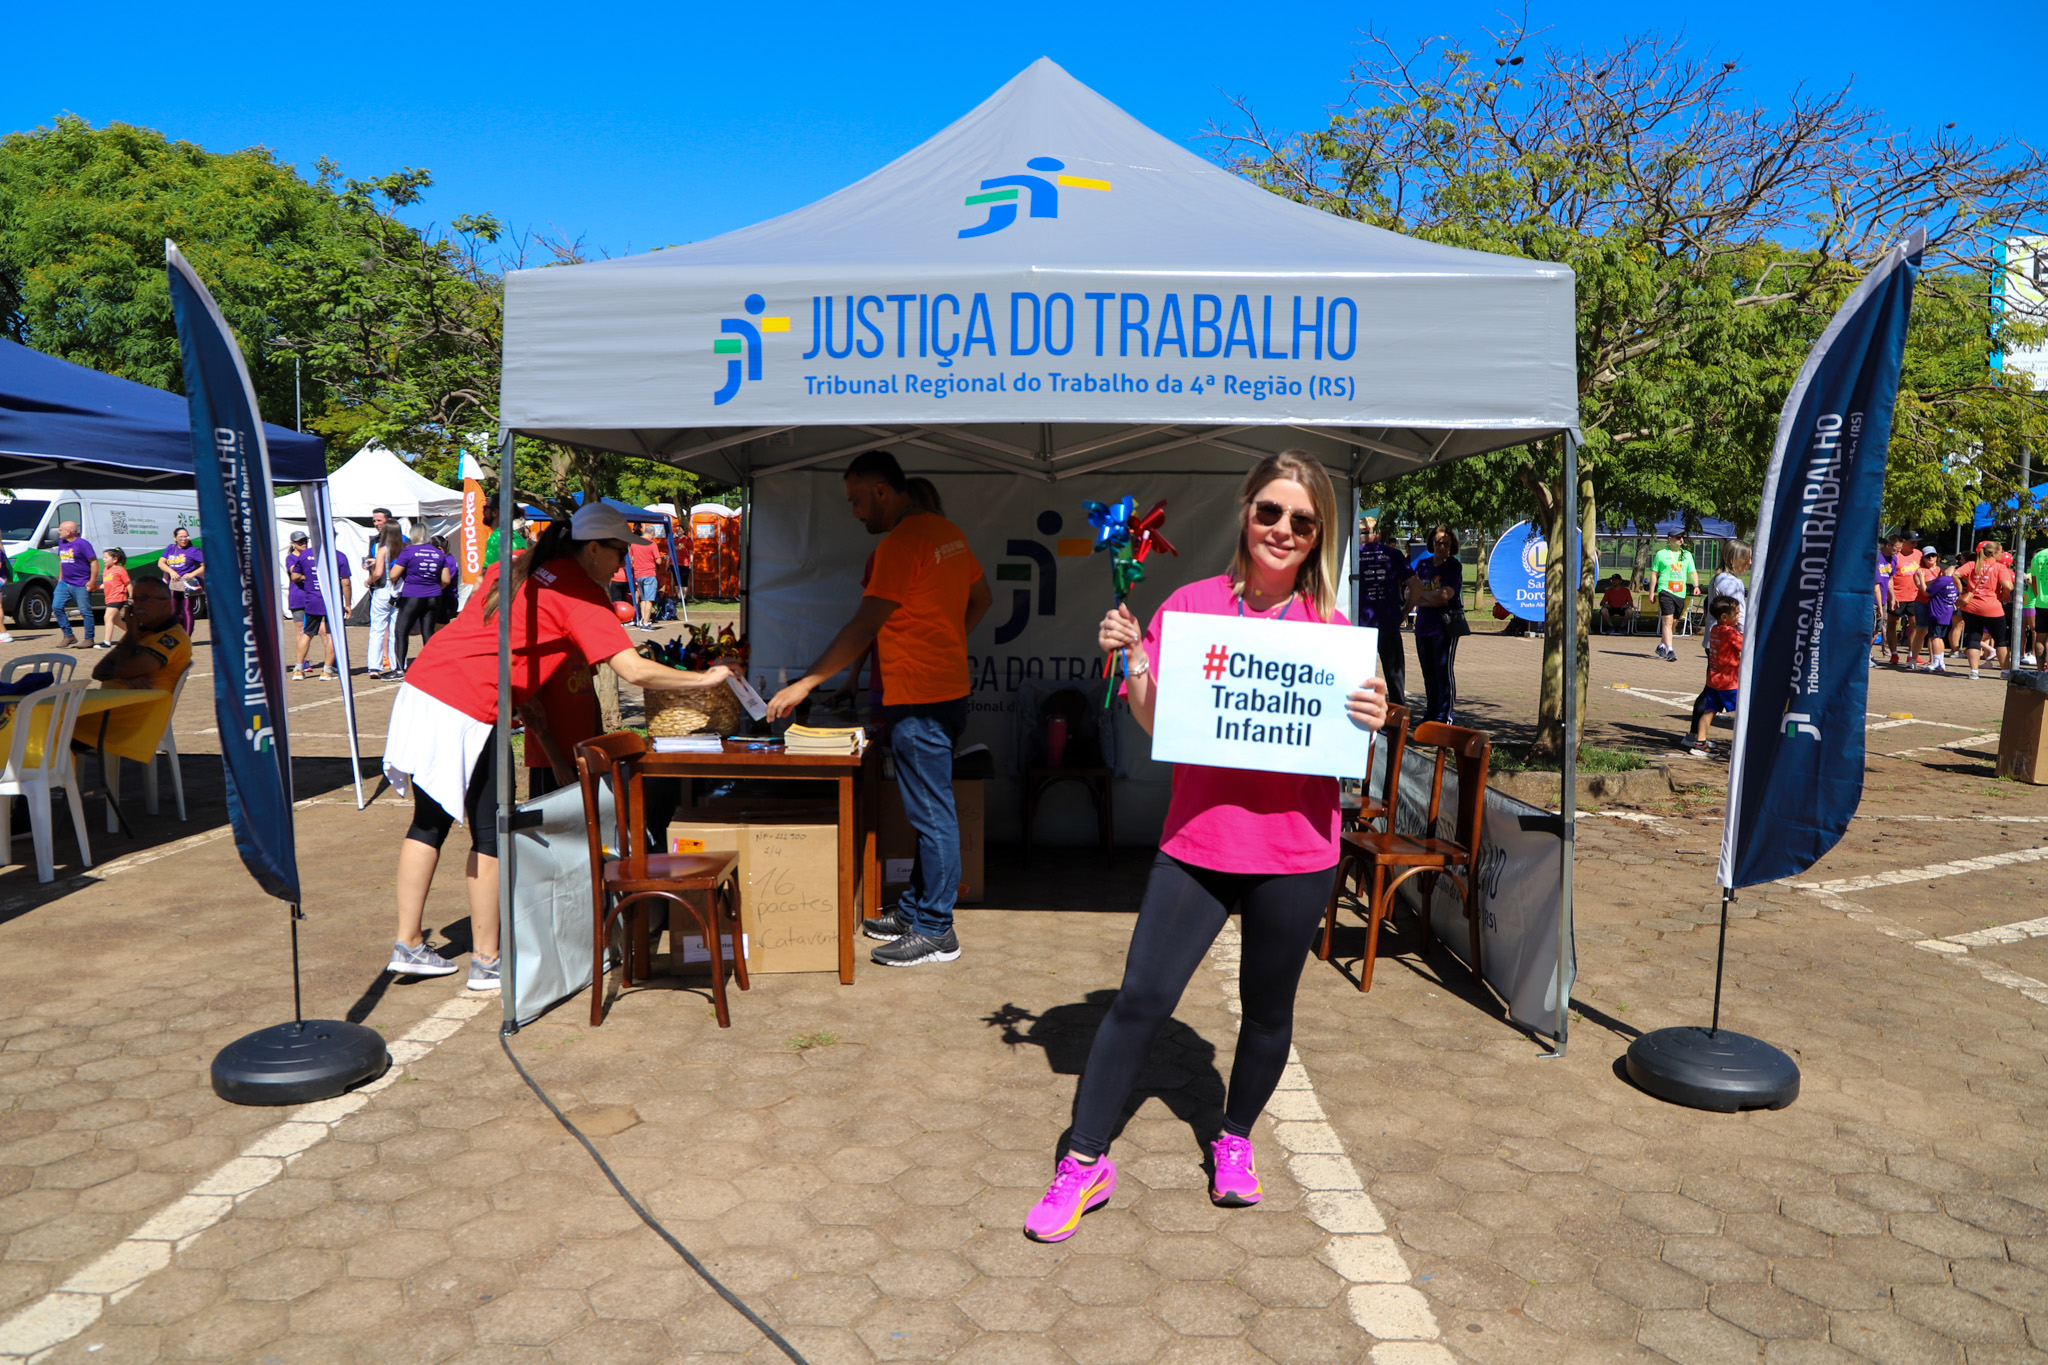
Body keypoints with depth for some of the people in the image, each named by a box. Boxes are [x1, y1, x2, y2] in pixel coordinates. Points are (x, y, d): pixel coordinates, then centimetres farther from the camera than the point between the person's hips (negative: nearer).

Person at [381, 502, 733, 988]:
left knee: (430, 821, 16)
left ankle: (408, 945, 24)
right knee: (490, 833, 2)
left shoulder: (525, 569, 19)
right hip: (464, 711, -9)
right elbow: (634, 670, -14)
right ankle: (486, 961, 9)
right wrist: (706, 679, -6)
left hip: (420, 688, 9)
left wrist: (522, 703, 18)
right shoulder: (581, 593, -7)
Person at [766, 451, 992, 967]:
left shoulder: (900, 543, -18)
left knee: (931, 813, -2)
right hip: (947, 688, 10)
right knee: (929, 810, 16)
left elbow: (863, 628, -20)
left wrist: (805, 684, -17)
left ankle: (935, 932, 6)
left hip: (919, 701, -10)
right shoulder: (947, 532, 11)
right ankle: (916, 910, 28)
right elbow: (981, 599, 20)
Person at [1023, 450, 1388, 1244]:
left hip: (1294, 851, 1)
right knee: (1140, 998, -2)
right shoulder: (1191, 604, 0)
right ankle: (1085, 1163, 13)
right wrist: (1130, 660, -13)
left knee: (1268, 1006, 15)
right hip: (1197, 840, 0)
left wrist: (1368, 725, -16)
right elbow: (1154, 720, 4)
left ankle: (1235, 1142, 39)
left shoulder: (1331, 629, 0)